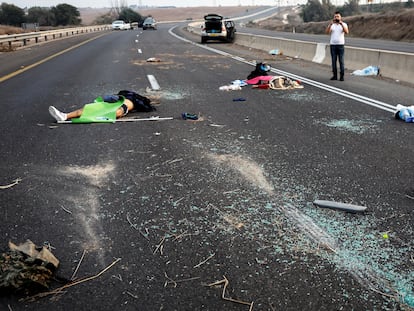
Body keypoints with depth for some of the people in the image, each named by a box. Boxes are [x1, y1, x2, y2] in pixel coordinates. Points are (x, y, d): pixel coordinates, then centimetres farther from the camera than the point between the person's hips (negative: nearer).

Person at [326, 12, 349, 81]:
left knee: (341, 61, -4)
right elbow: (327, 32, -10)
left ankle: (341, 76, -2)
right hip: (333, 45, 2)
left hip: (341, 45, -2)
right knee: (334, 61, 2)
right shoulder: (331, 25, 8)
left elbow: (346, 32, -13)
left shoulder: (344, 24, 5)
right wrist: (331, 24, -23)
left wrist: (341, 24, -23)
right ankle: (335, 75, 8)